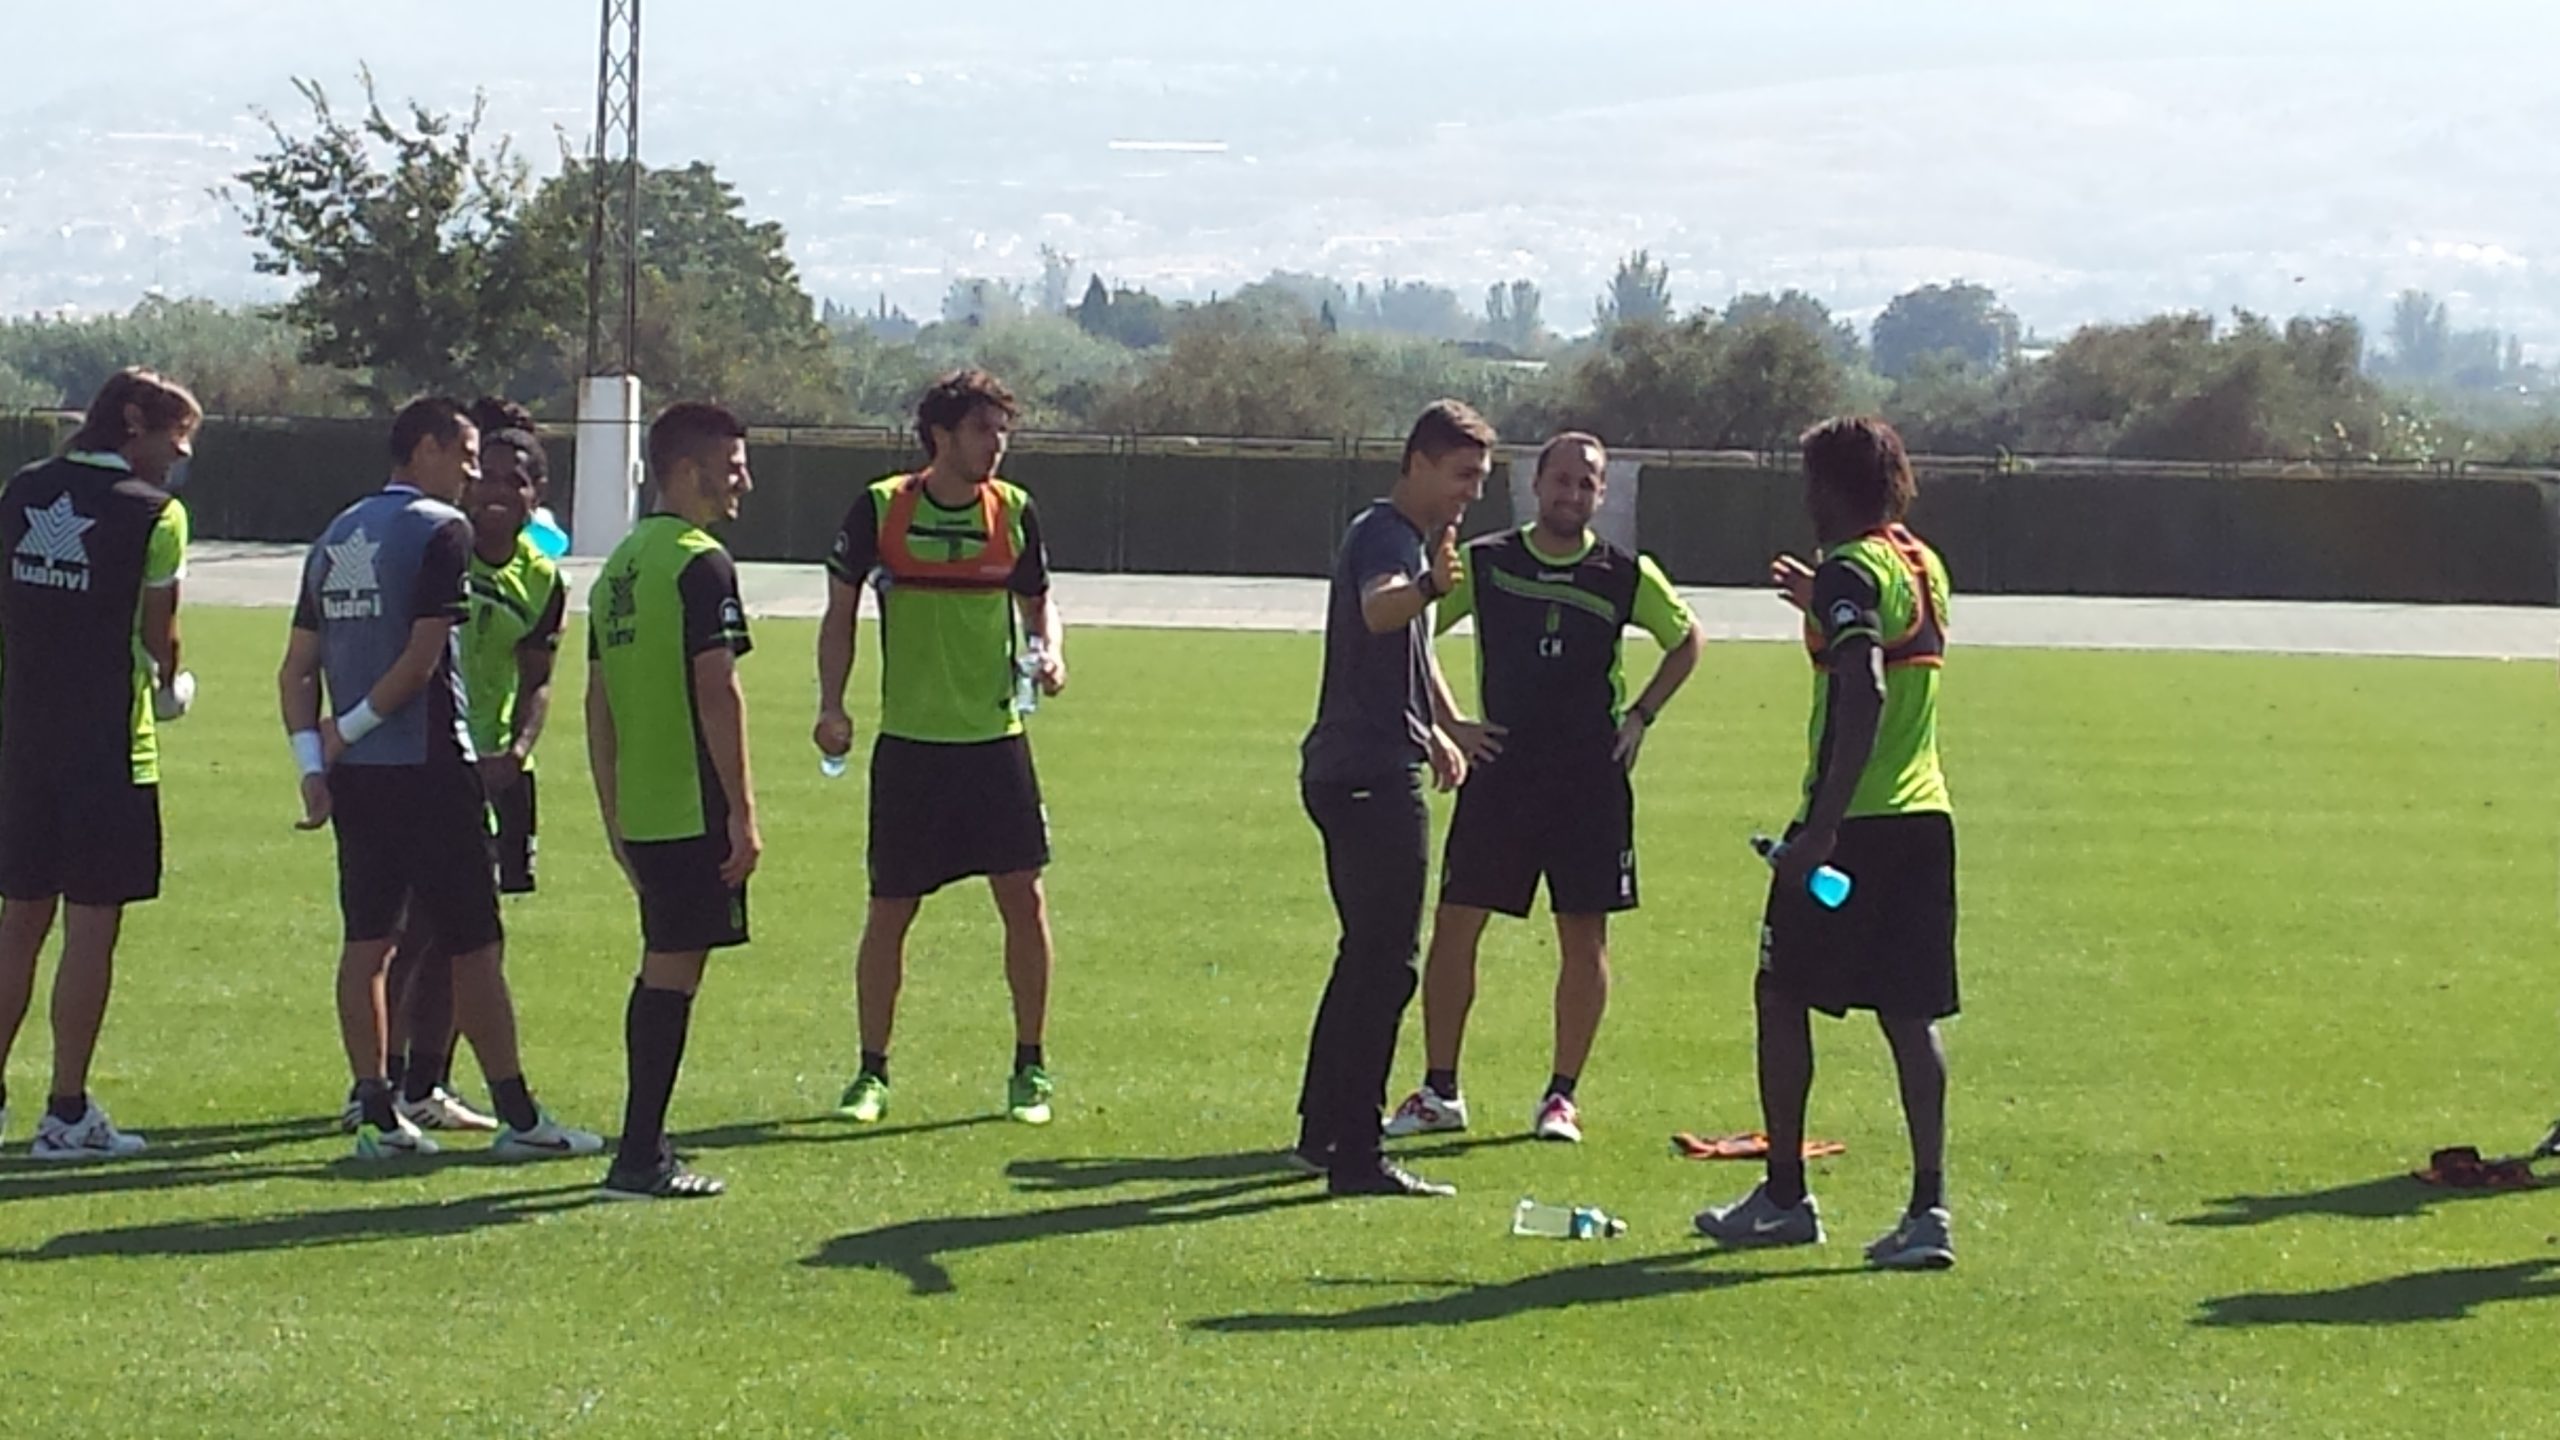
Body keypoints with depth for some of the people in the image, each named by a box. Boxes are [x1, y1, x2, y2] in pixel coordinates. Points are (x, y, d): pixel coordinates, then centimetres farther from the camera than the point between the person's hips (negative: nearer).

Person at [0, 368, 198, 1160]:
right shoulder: (153, 513, -9)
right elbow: (158, 632, -4)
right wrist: (167, 684, 17)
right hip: (109, 741, -5)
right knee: (92, 924, 0)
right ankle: (67, 1114, 2)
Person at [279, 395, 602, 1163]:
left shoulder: (336, 536, 14)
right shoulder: (442, 531, -9)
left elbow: (299, 668, 10)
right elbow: (420, 661, -16)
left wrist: (312, 758, 4)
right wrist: (350, 729, -5)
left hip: (355, 776, 7)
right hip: (429, 765, -7)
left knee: (366, 939, 9)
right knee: (474, 946, -1)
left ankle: (376, 1113, 8)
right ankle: (517, 1115, 2)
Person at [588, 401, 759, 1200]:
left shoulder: (622, 562, 14)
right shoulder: (700, 563, -12)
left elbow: (598, 696, 17)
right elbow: (716, 692, -18)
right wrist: (743, 811, -15)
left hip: (639, 808, 9)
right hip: (693, 807, -9)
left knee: (661, 967, 16)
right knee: (674, 970, -5)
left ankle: (644, 1147, 21)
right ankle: (640, 1158, -4)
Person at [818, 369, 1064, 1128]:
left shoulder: (1014, 512, 2)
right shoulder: (880, 509, -4)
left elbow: (1038, 605, 14)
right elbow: (840, 613, 5)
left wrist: (1050, 654, -8)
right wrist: (831, 705, -5)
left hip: (997, 738, 2)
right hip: (908, 743, -1)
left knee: (1024, 894, -4)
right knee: (889, 909, 2)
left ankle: (1030, 1066, 8)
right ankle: (872, 1071, 16)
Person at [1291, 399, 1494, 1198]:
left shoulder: (1407, 538, 18)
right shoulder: (1384, 534, -15)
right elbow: (1377, 610, -39)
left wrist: (1440, 728, 40)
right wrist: (1426, 588, -58)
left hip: (1349, 772, 11)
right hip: (1373, 774, -11)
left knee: (1369, 953, 18)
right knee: (1385, 962, -9)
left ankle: (1322, 1132, 25)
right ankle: (1355, 1155, -9)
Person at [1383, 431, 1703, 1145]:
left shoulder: (1627, 576, 2)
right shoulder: (1483, 563, 1)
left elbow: (1688, 641, 17)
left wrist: (1640, 716, 7)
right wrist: (1445, 724, 3)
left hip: (1592, 776, 0)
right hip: (1499, 766, 0)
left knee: (1585, 937, 1)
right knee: (1454, 925, -2)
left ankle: (1562, 1095, 13)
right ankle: (1439, 1093, 8)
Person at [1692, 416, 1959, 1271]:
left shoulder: (1851, 572, -12)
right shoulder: (1925, 567, 14)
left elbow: (1862, 696, -24)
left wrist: (1822, 828, -27)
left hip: (1854, 818, -8)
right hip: (1925, 815, 8)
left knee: (1782, 994, 6)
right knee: (1910, 1013, 5)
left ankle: (1784, 1197, 10)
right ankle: (1928, 1208, -3)